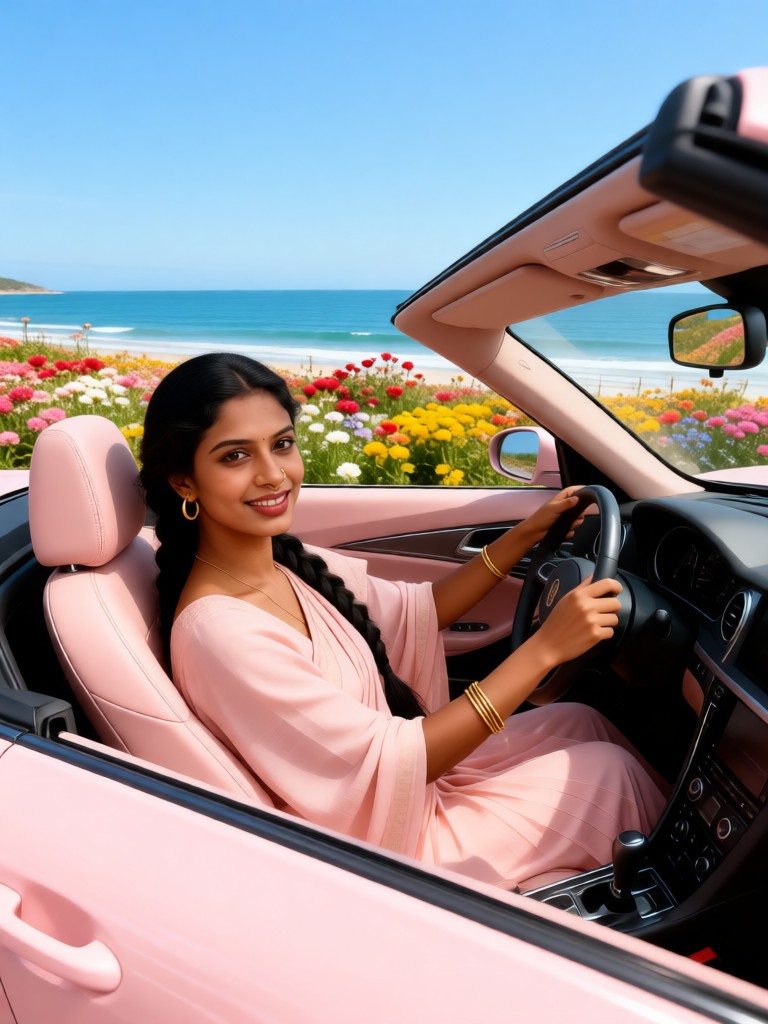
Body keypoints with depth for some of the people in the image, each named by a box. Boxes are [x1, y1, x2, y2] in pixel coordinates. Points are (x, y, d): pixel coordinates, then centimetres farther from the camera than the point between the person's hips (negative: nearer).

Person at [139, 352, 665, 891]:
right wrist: (545, 646, -30)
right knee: (609, 768, 2)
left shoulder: (290, 563, -7)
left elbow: (417, 611, 4)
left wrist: (528, 532, -4)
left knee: (582, 721, 13)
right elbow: (385, 762, -29)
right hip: (384, 840, -7)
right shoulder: (217, 630, -32)